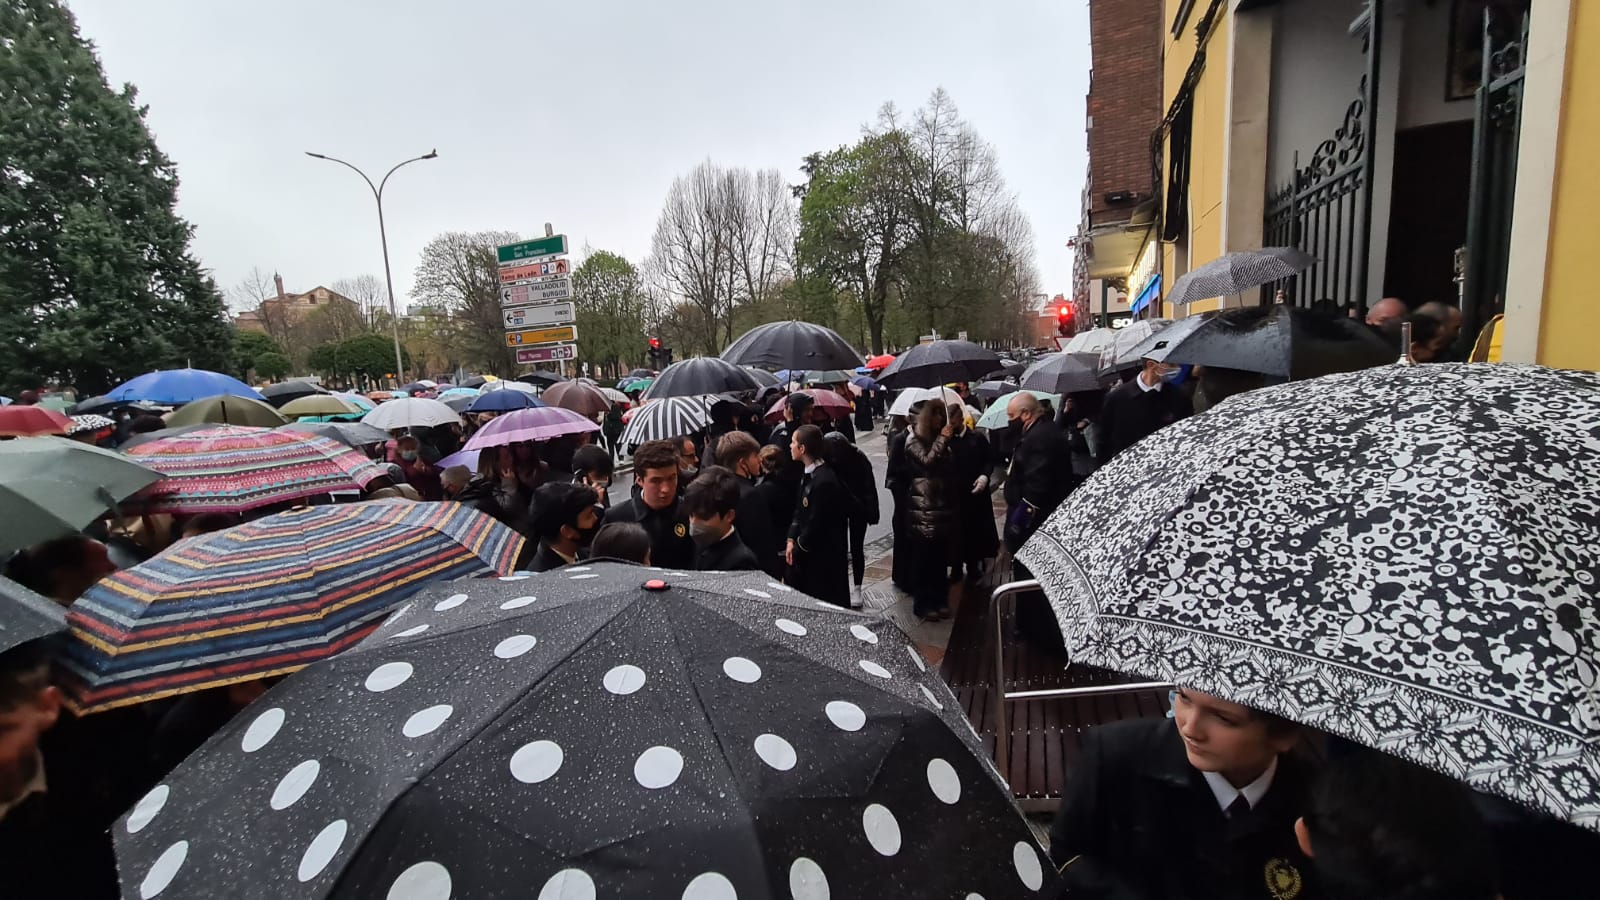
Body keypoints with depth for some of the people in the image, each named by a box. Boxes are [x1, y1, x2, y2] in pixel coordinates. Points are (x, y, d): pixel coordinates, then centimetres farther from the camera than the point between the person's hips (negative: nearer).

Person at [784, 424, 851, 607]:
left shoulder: (824, 481, -27)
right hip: (807, 552, 9)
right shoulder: (808, 473, 3)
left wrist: (799, 546, -8)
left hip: (824, 557, -9)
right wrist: (791, 539, 2)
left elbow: (817, 524, -23)